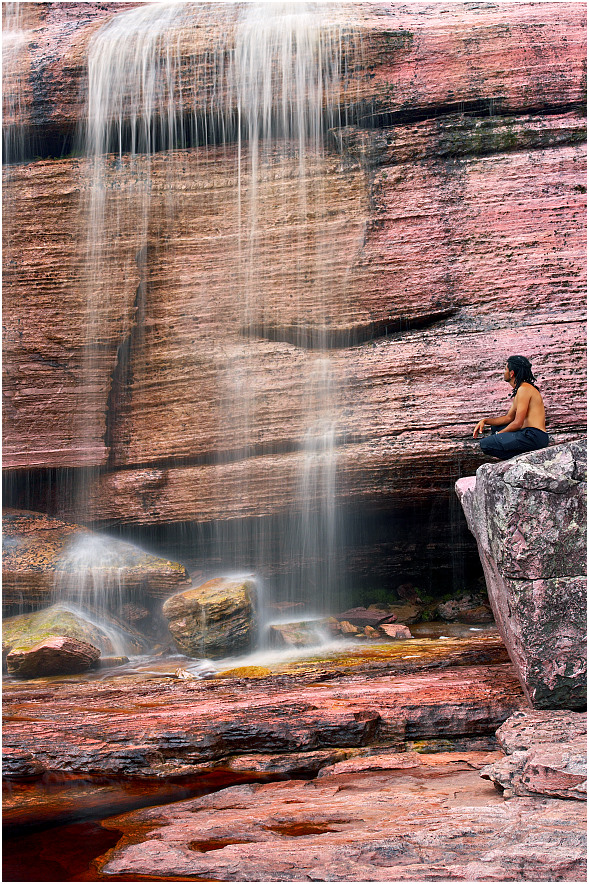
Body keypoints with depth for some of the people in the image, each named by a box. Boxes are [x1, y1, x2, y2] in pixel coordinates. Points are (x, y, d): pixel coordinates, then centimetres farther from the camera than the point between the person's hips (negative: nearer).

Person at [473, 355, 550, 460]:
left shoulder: (524, 389, -11)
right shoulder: (520, 390, 21)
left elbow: (518, 423, -15)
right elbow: (509, 417, 26)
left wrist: (498, 434, -2)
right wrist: (485, 421, 15)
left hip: (534, 436, -11)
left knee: (485, 444, -17)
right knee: (495, 427, 31)